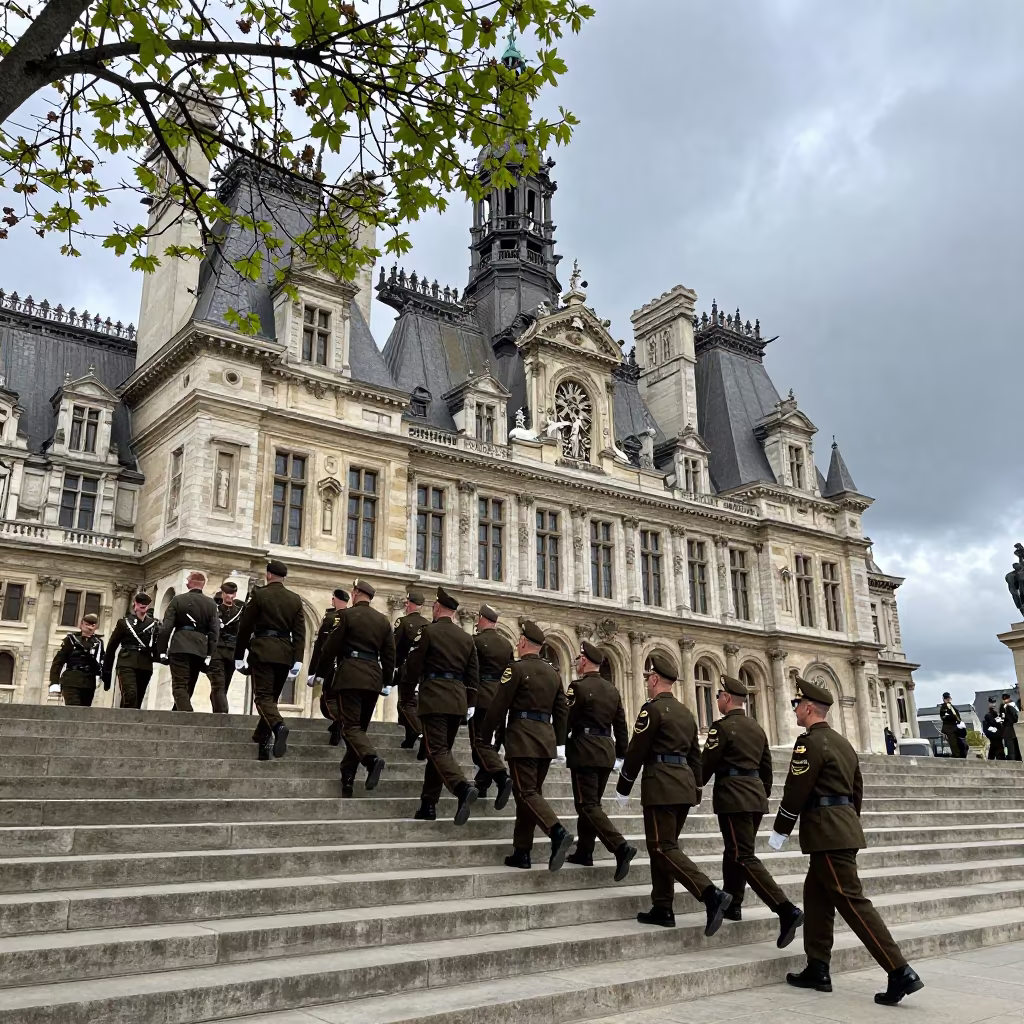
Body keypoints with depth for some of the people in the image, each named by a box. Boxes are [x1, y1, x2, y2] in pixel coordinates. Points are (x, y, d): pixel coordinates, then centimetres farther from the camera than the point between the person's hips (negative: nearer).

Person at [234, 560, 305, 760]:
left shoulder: (259, 594, -2)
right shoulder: (295, 599, 9)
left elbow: (245, 627, 0)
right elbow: (300, 632, 3)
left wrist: (239, 656, 8)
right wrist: (297, 660, 2)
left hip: (262, 650, -4)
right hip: (285, 653, 4)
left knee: (263, 695, -6)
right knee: (271, 696, 13)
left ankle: (278, 726, -33)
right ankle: (263, 742, 12)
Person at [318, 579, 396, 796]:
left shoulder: (346, 615, -2)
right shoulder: (383, 620, 13)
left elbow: (331, 647, -2)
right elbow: (389, 655, 11)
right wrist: (387, 681, 17)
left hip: (350, 676, -5)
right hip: (374, 678, 5)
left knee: (351, 725, -6)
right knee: (359, 726, 12)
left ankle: (372, 758, -31)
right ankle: (348, 777, 12)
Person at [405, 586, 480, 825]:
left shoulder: (428, 631, -4)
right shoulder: (467, 638, 12)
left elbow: (413, 664, -1)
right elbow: (473, 674, 12)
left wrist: (410, 688, 18)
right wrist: (470, 704, 18)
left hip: (434, 698, -6)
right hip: (458, 700, 6)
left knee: (437, 750, -8)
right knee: (442, 749, 14)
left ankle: (463, 787, -32)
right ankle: (428, 804, 17)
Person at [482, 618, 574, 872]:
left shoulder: (516, 668, -7)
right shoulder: (553, 673, 13)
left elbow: (498, 707, -9)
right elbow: (562, 711, 14)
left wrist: (485, 738, 0)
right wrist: (559, 743, 19)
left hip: (522, 738, -7)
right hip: (546, 739, 7)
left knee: (526, 793, -6)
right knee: (532, 792, 12)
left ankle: (558, 831, -26)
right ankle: (522, 852, 14)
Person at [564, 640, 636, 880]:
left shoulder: (578, 687, -10)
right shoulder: (612, 689, 11)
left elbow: (565, 721, -10)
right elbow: (621, 725, 13)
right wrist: (621, 754, 20)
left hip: (584, 750, -7)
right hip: (606, 751, 8)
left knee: (587, 805, -6)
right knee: (592, 803, 16)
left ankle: (620, 846, -20)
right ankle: (584, 852, 20)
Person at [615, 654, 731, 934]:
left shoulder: (652, 708, -9)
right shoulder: (686, 713, 16)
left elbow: (636, 752, -9)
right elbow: (695, 755, 18)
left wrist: (622, 789, -1)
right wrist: (696, 789, 23)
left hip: (661, 785, -9)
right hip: (684, 785, 9)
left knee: (664, 848, -7)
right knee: (663, 846, 14)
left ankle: (712, 895, -19)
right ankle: (662, 909, 16)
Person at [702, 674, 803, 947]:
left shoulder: (722, 727, -11)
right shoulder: (757, 728, 13)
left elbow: (706, 764, -9)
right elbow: (766, 768, 17)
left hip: (733, 797, -8)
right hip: (756, 796, 9)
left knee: (744, 857, -9)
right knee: (735, 851, 20)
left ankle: (786, 910, -18)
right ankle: (732, 904, 27)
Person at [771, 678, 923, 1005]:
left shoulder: (810, 742, -13)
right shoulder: (842, 742, 16)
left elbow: (795, 791, -15)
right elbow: (857, 789, 20)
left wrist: (779, 831, -5)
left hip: (826, 832, -10)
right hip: (844, 828, 10)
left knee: (851, 900, -9)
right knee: (816, 897, 14)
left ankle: (901, 972, -10)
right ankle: (817, 969, 17)